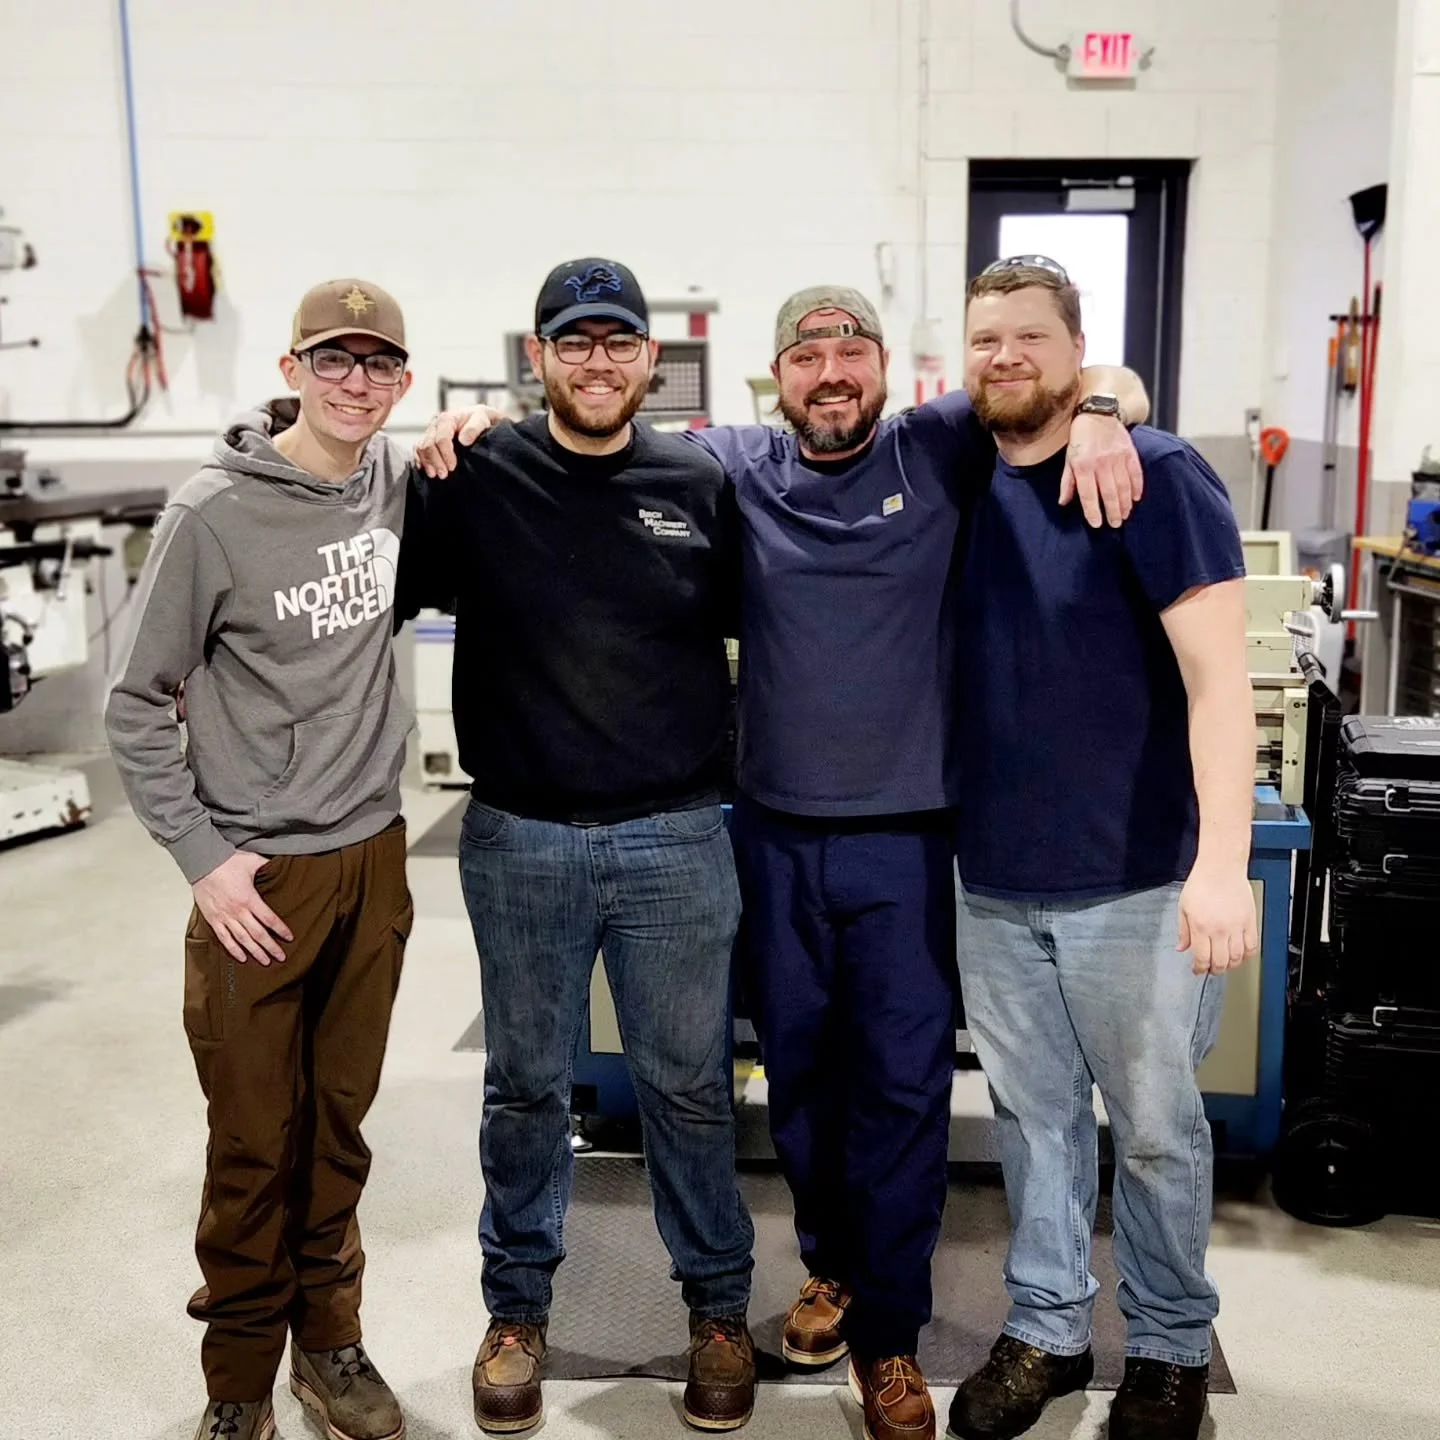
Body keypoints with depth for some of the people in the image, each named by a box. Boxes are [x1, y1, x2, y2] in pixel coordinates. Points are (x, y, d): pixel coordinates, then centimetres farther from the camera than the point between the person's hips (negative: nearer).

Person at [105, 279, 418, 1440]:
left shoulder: (402, 482, 0)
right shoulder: (214, 513, -11)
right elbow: (138, 704, -5)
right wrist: (204, 855, -11)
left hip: (375, 856, 4)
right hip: (260, 873, -3)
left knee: (341, 1124, 15)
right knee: (255, 1142, 6)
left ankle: (329, 1339, 33)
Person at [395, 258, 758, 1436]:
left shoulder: (704, 486, 1)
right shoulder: (474, 481, -3)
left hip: (676, 841, 1)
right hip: (520, 842, 0)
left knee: (689, 1086, 12)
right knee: (526, 1086, 15)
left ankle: (719, 1303, 32)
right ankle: (518, 1306, 35)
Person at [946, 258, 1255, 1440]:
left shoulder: (1154, 474, -11)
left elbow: (1218, 678, -17)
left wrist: (1222, 863, -25)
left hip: (1134, 878, -4)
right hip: (993, 877, 5)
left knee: (1154, 1125, 10)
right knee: (1033, 1113, 15)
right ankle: (1047, 1329, 32)